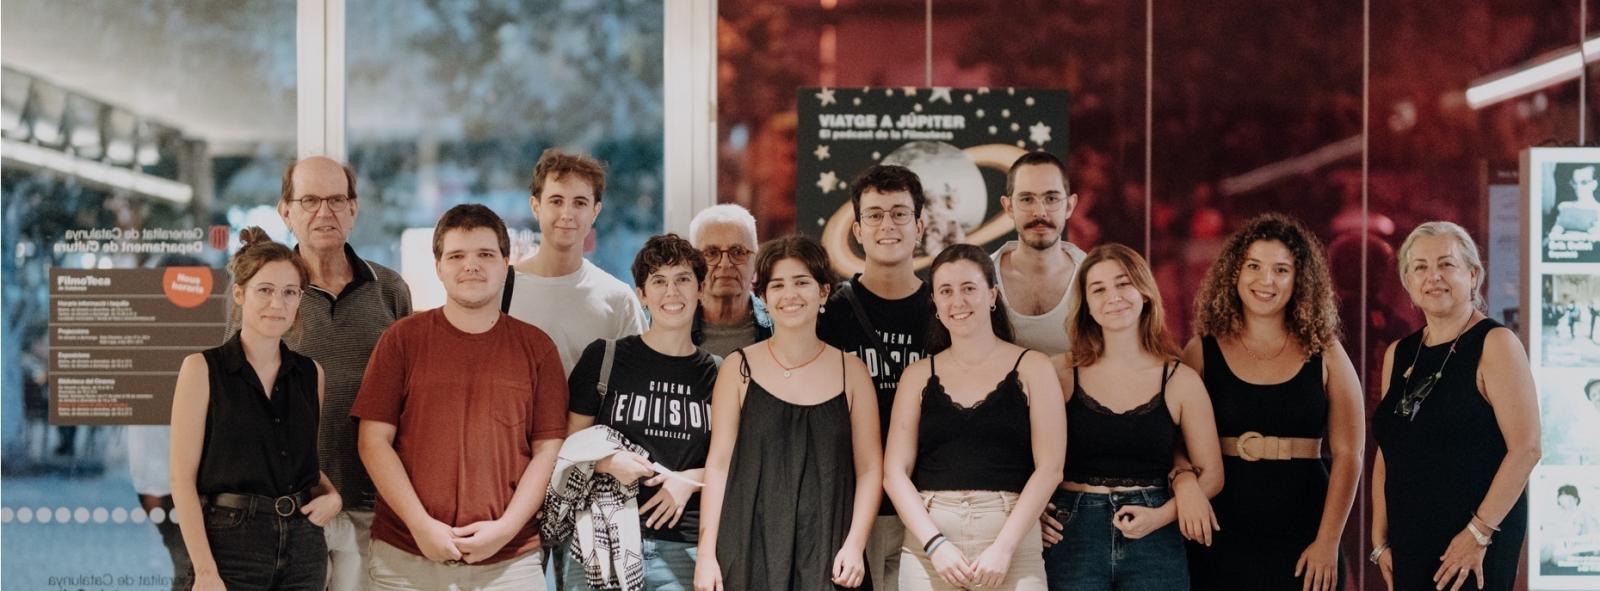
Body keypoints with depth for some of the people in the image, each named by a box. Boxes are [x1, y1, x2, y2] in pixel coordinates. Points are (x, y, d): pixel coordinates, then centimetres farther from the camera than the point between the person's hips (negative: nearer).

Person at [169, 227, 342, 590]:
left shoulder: (310, 374, 8)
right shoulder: (203, 369, -3)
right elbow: (183, 478, -7)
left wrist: (332, 494, 1)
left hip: (303, 546, 4)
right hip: (231, 545, -4)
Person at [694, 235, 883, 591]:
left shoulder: (851, 371, 6)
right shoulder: (738, 368, 4)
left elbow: (869, 468, 5)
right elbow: (719, 463, 3)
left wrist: (854, 544, -6)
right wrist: (707, 554, -2)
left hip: (827, 555, 1)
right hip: (749, 553, 0)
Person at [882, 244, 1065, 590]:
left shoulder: (1031, 368, 5)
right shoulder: (918, 376, 10)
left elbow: (1049, 468, -2)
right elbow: (895, 472, 3)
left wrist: (1003, 547, -11)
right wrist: (936, 544, -10)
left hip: (1012, 540, -1)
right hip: (928, 542, 2)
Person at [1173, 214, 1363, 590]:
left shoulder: (1324, 354, 4)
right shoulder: (1202, 352, 3)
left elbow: (1347, 454, 2)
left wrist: (1328, 542, -5)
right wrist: (1184, 480, -22)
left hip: (1303, 542, 0)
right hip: (1219, 539, 0)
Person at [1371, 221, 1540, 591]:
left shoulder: (1494, 344, -7)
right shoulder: (1398, 355, 11)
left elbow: (1526, 448, -14)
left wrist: (1479, 533, -17)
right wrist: (1381, 540, 9)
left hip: (1477, 545, -6)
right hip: (1409, 543, 6)